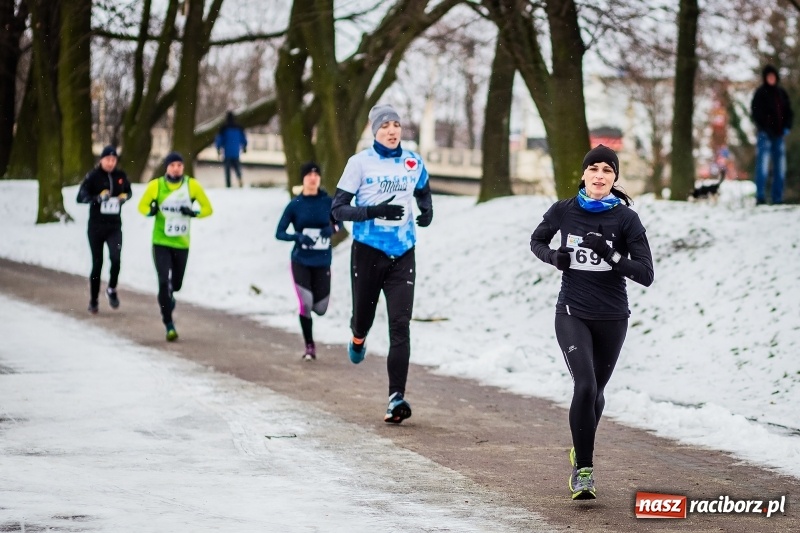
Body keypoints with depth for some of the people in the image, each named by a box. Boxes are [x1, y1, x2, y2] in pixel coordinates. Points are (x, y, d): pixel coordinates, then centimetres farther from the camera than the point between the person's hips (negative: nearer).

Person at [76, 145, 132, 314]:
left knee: (116, 257, -19)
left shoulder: (121, 176, 2)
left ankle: (112, 289, 6)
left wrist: (125, 197, -3)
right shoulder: (93, 176, -8)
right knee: (97, 263, 5)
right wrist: (98, 198, -30)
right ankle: (93, 300, 20)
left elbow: (128, 191, 20)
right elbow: (81, 197, -14)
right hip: (96, 226, -2)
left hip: (115, 226, 2)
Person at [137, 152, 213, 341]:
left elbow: (207, 208, 0)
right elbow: (142, 206, 5)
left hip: (182, 243, 2)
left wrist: (194, 213, -20)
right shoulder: (156, 185, -8)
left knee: (176, 284, 13)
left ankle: (168, 297, 50)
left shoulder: (192, 185, -6)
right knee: (164, 282, -13)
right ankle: (169, 324, -5)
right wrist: (151, 211, -18)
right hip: (161, 242, -2)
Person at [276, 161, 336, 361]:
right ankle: (309, 346, 6)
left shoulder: (328, 202, -1)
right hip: (301, 262, -2)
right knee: (305, 304, -12)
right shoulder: (294, 205, -4)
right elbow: (279, 233, -3)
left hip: (322, 262, 2)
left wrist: (331, 229, -13)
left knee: (320, 309, 3)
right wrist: (298, 236, -23)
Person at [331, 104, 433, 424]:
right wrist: (375, 211, -22)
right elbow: (338, 209, -8)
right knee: (364, 316, 10)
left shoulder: (414, 163, 5)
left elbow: (423, 193, 26)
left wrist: (427, 211, 4)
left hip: (402, 254, 2)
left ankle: (396, 397, -11)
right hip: (368, 251, -2)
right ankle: (358, 336, 50)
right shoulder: (360, 163, -6)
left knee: (400, 324, -9)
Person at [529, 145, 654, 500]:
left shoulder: (626, 219, -8)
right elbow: (537, 240, 15)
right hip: (572, 314, -1)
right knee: (584, 385, -20)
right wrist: (553, 257, -6)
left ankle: (581, 451, 44)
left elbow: (646, 274, -10)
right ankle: (583, 470, -12)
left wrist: (613, 257, -26)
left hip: (611, 317, 1)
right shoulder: (563, 211, -4)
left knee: (594, 391, 16)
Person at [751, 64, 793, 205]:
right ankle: (760, 197, -14)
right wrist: (765, 129, -14)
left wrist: (787, 127, 2)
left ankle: (778, 198, 10)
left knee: (780, 167, 6)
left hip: (779, 135, 5)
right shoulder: (760, 93, 0)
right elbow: (756, 113, -5)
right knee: (763, 165, -12)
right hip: (765, 135, -5)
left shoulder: (781, 93, 14)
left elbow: (789, 112, 17)